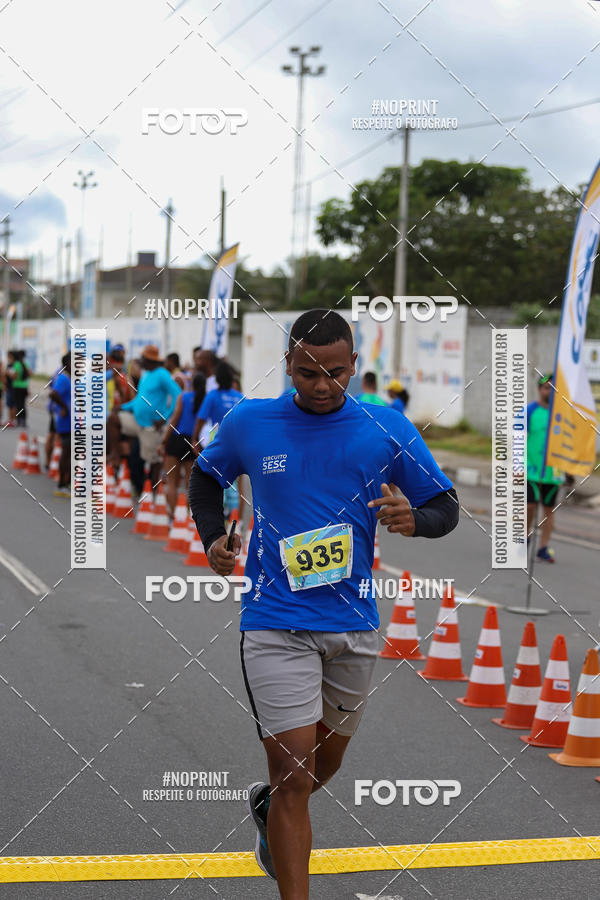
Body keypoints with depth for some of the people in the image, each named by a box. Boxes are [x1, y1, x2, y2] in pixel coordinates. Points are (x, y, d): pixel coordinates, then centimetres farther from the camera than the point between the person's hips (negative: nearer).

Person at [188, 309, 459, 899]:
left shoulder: (387, 430, -2)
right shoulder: (248, 423, -2)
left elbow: (446, 506, 3)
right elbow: (206, 476, 18)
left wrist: (414, 519, -19)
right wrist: (212, 537, 1)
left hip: (354, 625, 3)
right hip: (275, 624, -2)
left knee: (325, 764, 20)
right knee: (293, 773, -11)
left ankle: (267, 807, 53)